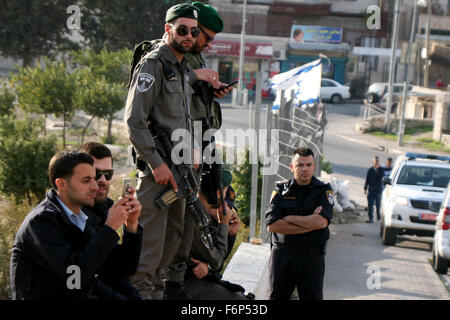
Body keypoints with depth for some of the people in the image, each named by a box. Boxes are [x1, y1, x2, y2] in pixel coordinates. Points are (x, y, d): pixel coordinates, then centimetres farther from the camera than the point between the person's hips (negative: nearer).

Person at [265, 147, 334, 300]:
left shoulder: (323, 190, 2)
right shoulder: (281, 190, 5)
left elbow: (322, 222, -16)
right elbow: (272, 225, -9)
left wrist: (289, 219, -9)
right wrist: (309, 224, -12)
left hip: (312, 258, -1)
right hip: (282, 255, 1)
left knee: (312, 296, 1)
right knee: (276, 296, 5)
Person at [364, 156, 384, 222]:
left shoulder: (381, 169, 1)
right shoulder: (370, 169, 5)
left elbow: (382, 178, -13)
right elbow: (367, 179, 7)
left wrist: (378, 170, -17)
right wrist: (365, 189, 4)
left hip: (378, 189, -1)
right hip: (371, 189, 1)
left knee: (378, 204, 10)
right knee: (370, 204, -6)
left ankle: (378, 216, 30)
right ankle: (370, 218, -7)